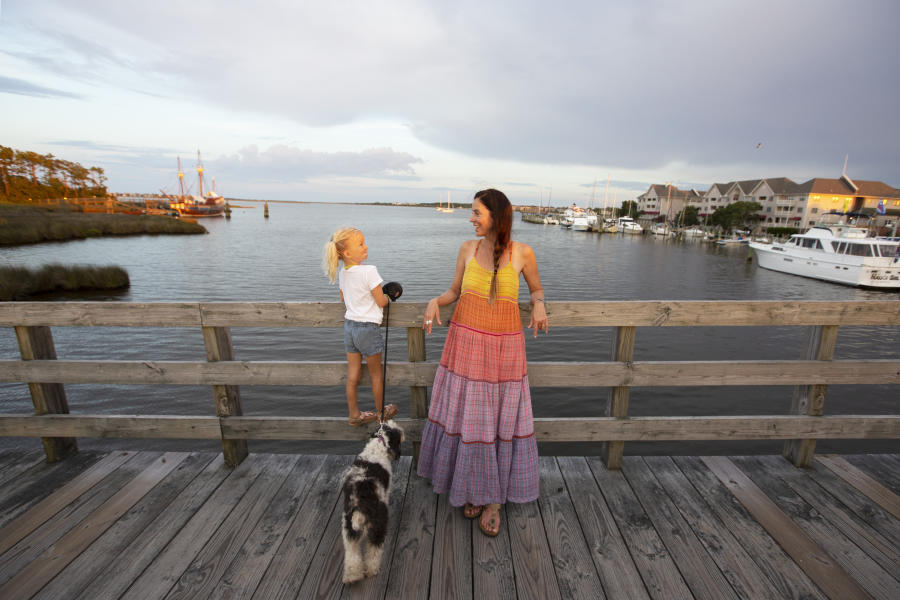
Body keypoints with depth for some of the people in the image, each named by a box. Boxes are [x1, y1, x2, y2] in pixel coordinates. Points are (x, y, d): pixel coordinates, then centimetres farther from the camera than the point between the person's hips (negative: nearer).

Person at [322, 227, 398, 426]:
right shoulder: (369, 271, -20)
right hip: (367, 328, -6)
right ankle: (381, 412, 30)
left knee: (352, 374, 14)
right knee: (376, 374, 12)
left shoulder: (342, 273, 3)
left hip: (349, 325, 7)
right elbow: (381, 302, -15)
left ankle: (354, 415, 27)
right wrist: (388, 296, 5)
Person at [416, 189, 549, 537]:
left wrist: (539, 305, -9)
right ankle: (470, 487, 33)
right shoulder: (467, 249, 3)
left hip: (504, 346, -1)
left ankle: (494, 498, 27)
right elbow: (455, 291, 11)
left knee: (501, 419, 8)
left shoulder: (522, 253, -2)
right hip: (466, 343, 2)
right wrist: (435, 302, -9)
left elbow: (536, 289, 12)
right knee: (465, 416, 9)